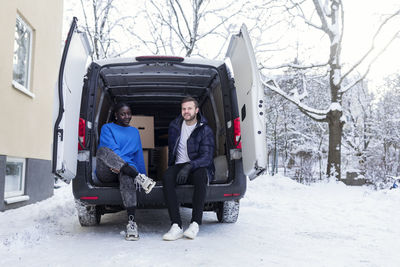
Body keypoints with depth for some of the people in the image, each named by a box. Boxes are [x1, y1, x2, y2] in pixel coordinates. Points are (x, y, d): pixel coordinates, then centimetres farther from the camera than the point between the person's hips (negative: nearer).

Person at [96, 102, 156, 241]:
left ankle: (131, 222, -48)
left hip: (125, 169, 2)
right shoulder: (107, 128, 11)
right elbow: (112, 150, -5)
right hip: (106, 173, -2)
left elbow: (138, 155, 27)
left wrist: (143, 173, 14)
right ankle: (138, 177, -43)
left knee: (127, 175, -38)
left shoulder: (134, 131, 27)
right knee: (103, 150, -35)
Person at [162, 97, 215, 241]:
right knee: (166, 177, -32)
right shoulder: (174, 126, 10)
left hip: (198, 167, -3)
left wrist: (189, 166, -31)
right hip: (179, 166, 3)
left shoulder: (205, 130, -5)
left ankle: (195, 223, -34)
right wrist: (171, 167, 18)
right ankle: (176, 226, -38)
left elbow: (206, 157, -16)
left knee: (201, 175, -40)